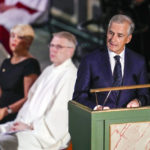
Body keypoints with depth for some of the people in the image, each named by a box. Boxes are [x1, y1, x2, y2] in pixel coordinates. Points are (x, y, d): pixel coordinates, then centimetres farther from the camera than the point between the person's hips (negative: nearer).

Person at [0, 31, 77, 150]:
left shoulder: (70, 75, -10)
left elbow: (59, 115, -17)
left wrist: (31, 126, -15)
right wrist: (20, 121, 5)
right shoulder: (49, 70, 21)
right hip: (28, 124, 9)